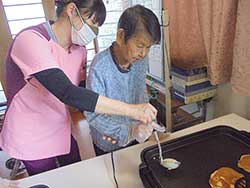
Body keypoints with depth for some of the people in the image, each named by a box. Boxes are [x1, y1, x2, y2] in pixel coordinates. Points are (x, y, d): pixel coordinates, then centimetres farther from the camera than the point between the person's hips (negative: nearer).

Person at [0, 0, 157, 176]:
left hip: (62, 133, 6)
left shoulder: (79, 49, -3)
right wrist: (130, 110, -40)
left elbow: (80, 92, 3)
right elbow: (67, 93, -39)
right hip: (30, 142, -6)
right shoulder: (31, 40, -27)